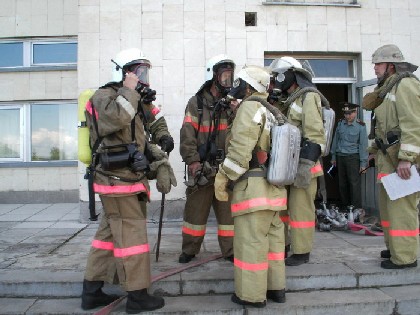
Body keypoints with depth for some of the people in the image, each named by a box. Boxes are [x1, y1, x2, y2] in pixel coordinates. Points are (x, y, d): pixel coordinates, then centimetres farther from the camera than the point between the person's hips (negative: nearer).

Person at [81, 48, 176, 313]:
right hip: (118, 180, -10)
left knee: (109, 233, 13)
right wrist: (132, 91, -19)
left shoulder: (134, 103, 21)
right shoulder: (104, 97, -8)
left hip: (130, 179, 10)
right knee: (132, 235, -4)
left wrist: (162, 164, 10)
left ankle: (92, 291, 24)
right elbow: (116, 118, -33)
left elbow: (142, 141, 21)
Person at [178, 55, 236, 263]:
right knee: (196, 208, 6)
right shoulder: (197, 103, 0)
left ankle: (230, 250, 21)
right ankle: (189, 250, 22)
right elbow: (187, 135, -7)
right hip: (202, 166, -3)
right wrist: (193, 160, -14)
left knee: (228, 209, 8)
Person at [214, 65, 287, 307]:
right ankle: (276, 287, 25)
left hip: (254, 186, -9)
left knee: (251, 240, -1)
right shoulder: (274, 112, 18)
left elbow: (240, 148, -17)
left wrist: (223, 177, -12)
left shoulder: (251, 107, -9)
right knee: (273, 237, 14)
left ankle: (252, 294, 8)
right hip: (274, 186, 9)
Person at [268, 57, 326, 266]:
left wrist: (305, 164, -22)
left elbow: (314, 135, -16)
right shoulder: (289, 101, 19)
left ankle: (301, 252, 6)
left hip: (303, 165, -9)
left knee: (300, 208, -4)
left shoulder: (308, 97, -8)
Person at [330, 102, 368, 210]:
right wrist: (333, 156, 12)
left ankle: (356, 208, 2)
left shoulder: (360, 126, -6)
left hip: (353, 157, -4)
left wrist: (363, 163, -8)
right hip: (340, 156, 4)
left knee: (354, 183, -5)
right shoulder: (340, 123, 5)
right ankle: (344, 205, 23)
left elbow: (363, 145, -6)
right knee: (342, 183, 11)